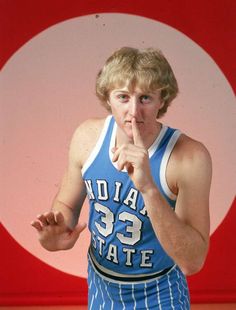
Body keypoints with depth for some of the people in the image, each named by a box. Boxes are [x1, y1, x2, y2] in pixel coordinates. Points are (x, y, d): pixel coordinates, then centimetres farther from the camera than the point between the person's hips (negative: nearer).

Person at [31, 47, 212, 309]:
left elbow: (192, 263, -29)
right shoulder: (88, 136, -14)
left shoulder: (190, 157, -26)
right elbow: (66, 204, 2)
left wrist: (148, 188, -40)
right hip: (100, 285, 4)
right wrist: (60, 229, -21)